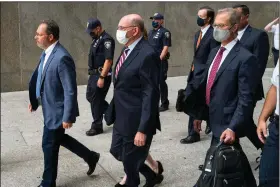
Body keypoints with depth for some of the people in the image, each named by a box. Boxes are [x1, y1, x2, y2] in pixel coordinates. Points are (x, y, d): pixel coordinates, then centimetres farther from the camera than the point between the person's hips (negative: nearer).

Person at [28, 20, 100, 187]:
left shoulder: (62, 58, -26)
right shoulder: (46, 53, 3)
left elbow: (71, 91, -25)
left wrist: (68, 117, -23)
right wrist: (34, 100, 14)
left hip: (57, 111, -9)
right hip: (50, 108, 9)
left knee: (49, 145, 6)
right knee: (58, 139, 22)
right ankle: (90, 156, 38)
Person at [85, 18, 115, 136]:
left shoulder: (106, 40, -17)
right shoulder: (96, 39, 13)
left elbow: (108, 60, -23)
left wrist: (102, 77, -25)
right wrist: (92, 73, 18)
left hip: (101, 75, -10)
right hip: (94, 74, 10)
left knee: (96, 100, -3)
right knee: (90, 97, 15)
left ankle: (97, 126, 11)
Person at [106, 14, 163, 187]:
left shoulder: (147, 55, -21)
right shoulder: (128, 50, 8)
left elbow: (150, 95, -23)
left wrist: (142, 129, -24)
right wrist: (115, 112, 17)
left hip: (136, 121, -9)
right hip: (121, 118, 10)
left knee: (131, 161, 7)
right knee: (117, 151, 22)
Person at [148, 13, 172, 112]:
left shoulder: (165, 32, -7)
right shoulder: (150, 32, 16)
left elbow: (166, 47, -14)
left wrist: (159, 59, -19)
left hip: (160, 61, -7)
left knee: (162, 82, -3)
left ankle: (164, 104, 7)